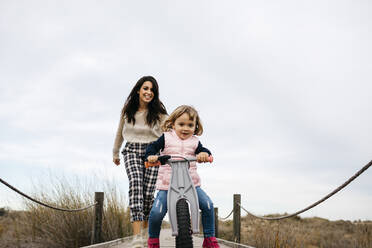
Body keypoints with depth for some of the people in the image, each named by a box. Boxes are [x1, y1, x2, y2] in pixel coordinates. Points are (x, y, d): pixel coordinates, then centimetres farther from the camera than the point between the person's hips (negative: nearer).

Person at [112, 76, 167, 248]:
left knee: (148, 193, -7)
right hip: (132, 151, 1)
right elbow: (120, 132, 21)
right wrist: (115, 153, 31)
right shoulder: (127, 110, 7)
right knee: (135, 185, -23)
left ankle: (146, 230, 22)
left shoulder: (159, 112, -1)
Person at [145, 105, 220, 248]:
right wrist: (150, 156, -22)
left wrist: (204, 154, -26)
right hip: (167, 184, -2)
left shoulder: (194, 141, 9)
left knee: (208, 205, -14)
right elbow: (152, 147, 0)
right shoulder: (166, 137, 4)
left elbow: (203, 150, -2)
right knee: (156, 212, -16)